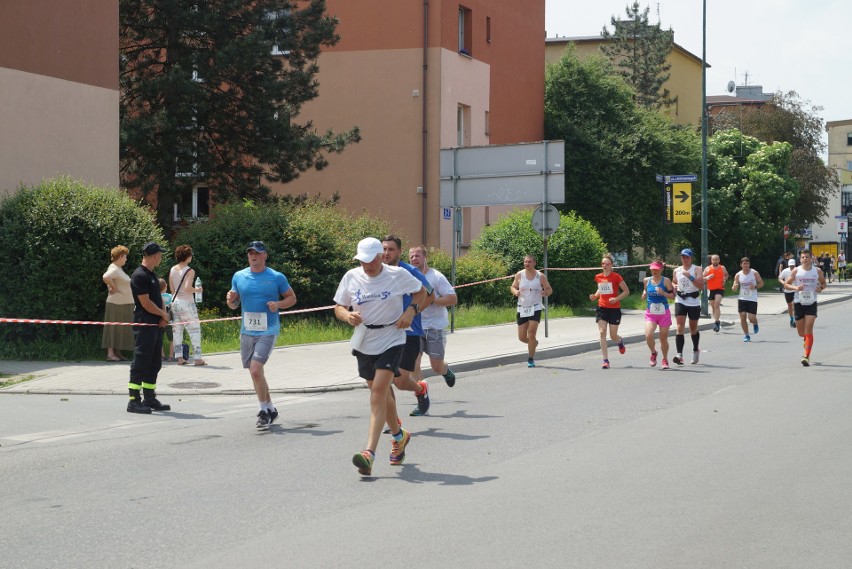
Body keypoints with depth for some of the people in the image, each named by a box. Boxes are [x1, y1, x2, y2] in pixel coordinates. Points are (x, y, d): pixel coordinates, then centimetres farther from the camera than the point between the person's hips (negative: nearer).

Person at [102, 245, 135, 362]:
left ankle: (117, 352, 16)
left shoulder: (119, 269, 16)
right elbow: (105, 277, -33)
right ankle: (110, 353, -6)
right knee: (114, 329, -7)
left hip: (124, 304, 10)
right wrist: (114, 287, -21)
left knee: (121, 330, 12)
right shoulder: (114, 269, -15)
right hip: (117, 304, -10)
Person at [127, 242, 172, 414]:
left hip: (156, 325, 10)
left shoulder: (153, 275, 17)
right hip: (144, 325, -10)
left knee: (154, 364, 12)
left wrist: (163, 317, 1)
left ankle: (149, 398, 19)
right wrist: (163, 314, -5)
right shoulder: (139, 276, -14)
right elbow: (146, 303, -18)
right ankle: (134, 401, -7)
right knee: (140, 363, -8)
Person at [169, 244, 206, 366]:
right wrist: (197, 290, -4)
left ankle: (179, 357, 9)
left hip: (175, 302, 6)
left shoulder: (172, 270, 7)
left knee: (177, 330, 9)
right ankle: (197, 358, -3)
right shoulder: (190, 271, -12)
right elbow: (188, 288, -21)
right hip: (187, 303, -6)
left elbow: (172, 289, 11)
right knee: (195, 330, 0)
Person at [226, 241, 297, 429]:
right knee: (255, 373, 11)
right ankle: (271, 409, 27)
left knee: (256, 370, -18)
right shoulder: (239, 276, 8)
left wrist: (278, 304, -13)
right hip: (247, 331, 5)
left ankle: (264, 411, -4)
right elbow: (234, 305, 15)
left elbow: (292, 298, 7)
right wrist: (231, 299, -9)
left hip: (268, 331, -5)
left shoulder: (277, 277, -3)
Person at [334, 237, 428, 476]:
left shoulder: (398, 275, -8)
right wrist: (347, 315, -17)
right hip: (364, 343, 4)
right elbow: (338, 307, 6)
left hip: (391, 340, -4)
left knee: (378, 391, -18)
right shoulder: (351, 277, -1)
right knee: (381, 394, 16)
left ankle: (369, 453, -24)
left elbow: (421, 291, 9)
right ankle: (399, 436, 43)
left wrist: (411, 310, -9)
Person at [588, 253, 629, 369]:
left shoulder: (616, 276, -8)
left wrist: (616, 299, -18)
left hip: (614, 309, -3)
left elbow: (626, 291, -4)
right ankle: (605, 360, -9)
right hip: (602, 308, 3)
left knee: (613, 336, 3)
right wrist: (595, 296, 4)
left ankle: (620, 341, 42)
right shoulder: (598, 277, 5)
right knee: (602, 332, -11)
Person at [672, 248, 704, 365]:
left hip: (694, 302, -2)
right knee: (680, 327, -13)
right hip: (680, 301, 2)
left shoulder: (697, 270, -4)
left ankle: (695, 350, 38)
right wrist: (674, 286, 2)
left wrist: (690, 277, -25)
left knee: (693, 329, 13)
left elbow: (701, 286, -15)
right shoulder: (677, 271, 8)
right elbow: (673, 282, 26)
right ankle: (679, 355, -21)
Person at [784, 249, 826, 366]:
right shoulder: (796, 271, -1)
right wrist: (795, 288, -18)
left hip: (811, 303, -1)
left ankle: (807, 356, -14)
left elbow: (823, 283, 16)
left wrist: (820, 288, -7)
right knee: (801, 333, 9)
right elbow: (786, 285, 1)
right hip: (799, 303, 1)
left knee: (809, 329, -13)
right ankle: (806, 339, 47)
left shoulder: (817, 271, 2)